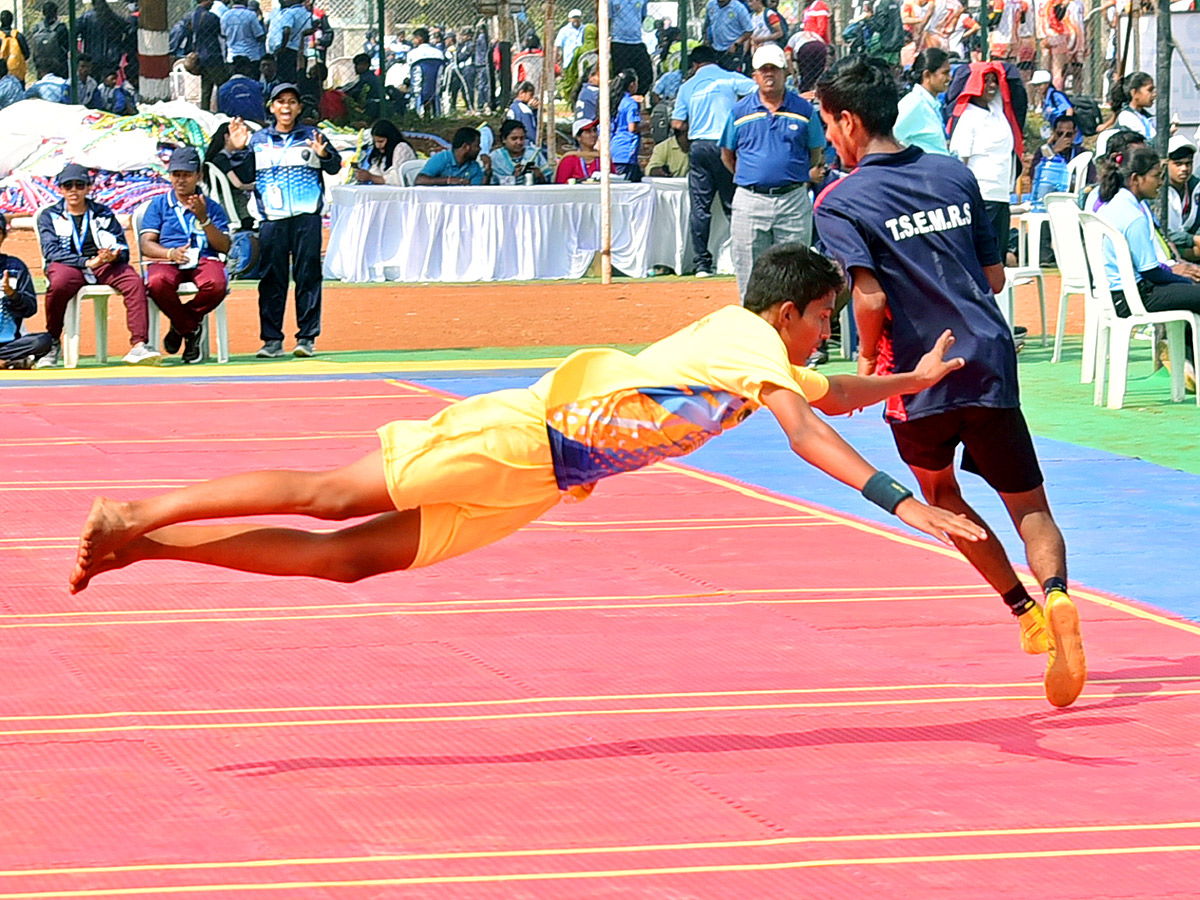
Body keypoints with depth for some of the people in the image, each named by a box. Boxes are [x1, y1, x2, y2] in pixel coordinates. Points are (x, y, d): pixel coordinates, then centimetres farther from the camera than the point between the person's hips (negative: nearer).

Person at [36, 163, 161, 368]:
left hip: (106, 266, 2)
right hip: (68, 266, -2)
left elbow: (122, 248, 11)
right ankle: (52, 343, -18)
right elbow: (51, 251, -4)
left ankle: (138, 345, -38)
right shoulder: (50, 216, 12)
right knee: (59, 284, -39)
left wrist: (113, 256, -17)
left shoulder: (104, 213, 19)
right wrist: (88, 263, -17)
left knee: (134, 281, -29)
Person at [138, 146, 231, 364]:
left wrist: (203, 219, -9)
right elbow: (146, 244, 7)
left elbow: (224, 246, 5)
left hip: (205, 259, 0)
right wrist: (170, 253, -15)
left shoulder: (212, 207, 16)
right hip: (166, 261, 0)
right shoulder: (159, 205, 17)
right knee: (157, 283, -38)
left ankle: (181, 325, -5)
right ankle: (191, 329, -10)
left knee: (216, 284, -37)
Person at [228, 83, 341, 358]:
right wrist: (238, 150, -2)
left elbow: (335, 167, 3)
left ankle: (307, 337, 2)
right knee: (271, 279, 0)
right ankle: (272, 339, 4)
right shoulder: (258, 140, 12)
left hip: (307, 216, -1)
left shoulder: (311, 136, 8)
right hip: (272, 219, 1)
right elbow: (245, 176, 12)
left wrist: (323, 154, -17)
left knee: (308, 275, -2)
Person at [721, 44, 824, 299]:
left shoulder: (804, 110, 5)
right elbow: (727, 155, 16)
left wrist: (799, 181, 5)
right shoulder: (740, 111, 6)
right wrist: (749, 179, 11)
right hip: (750, 200, 1)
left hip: (793, 201, -1)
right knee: (750, 275, 2)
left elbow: (817, 154, 12)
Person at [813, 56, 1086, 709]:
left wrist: (867, 362, 0)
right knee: (1029, 507, 6)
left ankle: (1023, 607, 13)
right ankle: (1055, 595, -25)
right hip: (991, 362, 3)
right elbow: (994, 275, 12)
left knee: (941, 497, 24)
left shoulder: (840, 202, -6)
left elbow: (871, 298, -17)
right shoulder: (954, 175, 9)